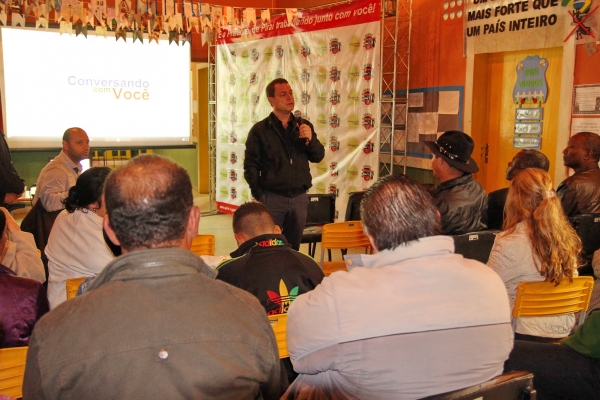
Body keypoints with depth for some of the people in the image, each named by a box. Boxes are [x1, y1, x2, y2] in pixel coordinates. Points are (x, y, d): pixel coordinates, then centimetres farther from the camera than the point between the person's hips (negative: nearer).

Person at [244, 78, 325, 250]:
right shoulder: (260, 130, -2)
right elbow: (251, 165, -3)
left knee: (294, 247, 12)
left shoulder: (304, 126, 9)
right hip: (272, 198, -3)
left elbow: (318, 157, 6)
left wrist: (310, 139, -13)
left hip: (299, 197, 3)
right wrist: (258, 196, -9)